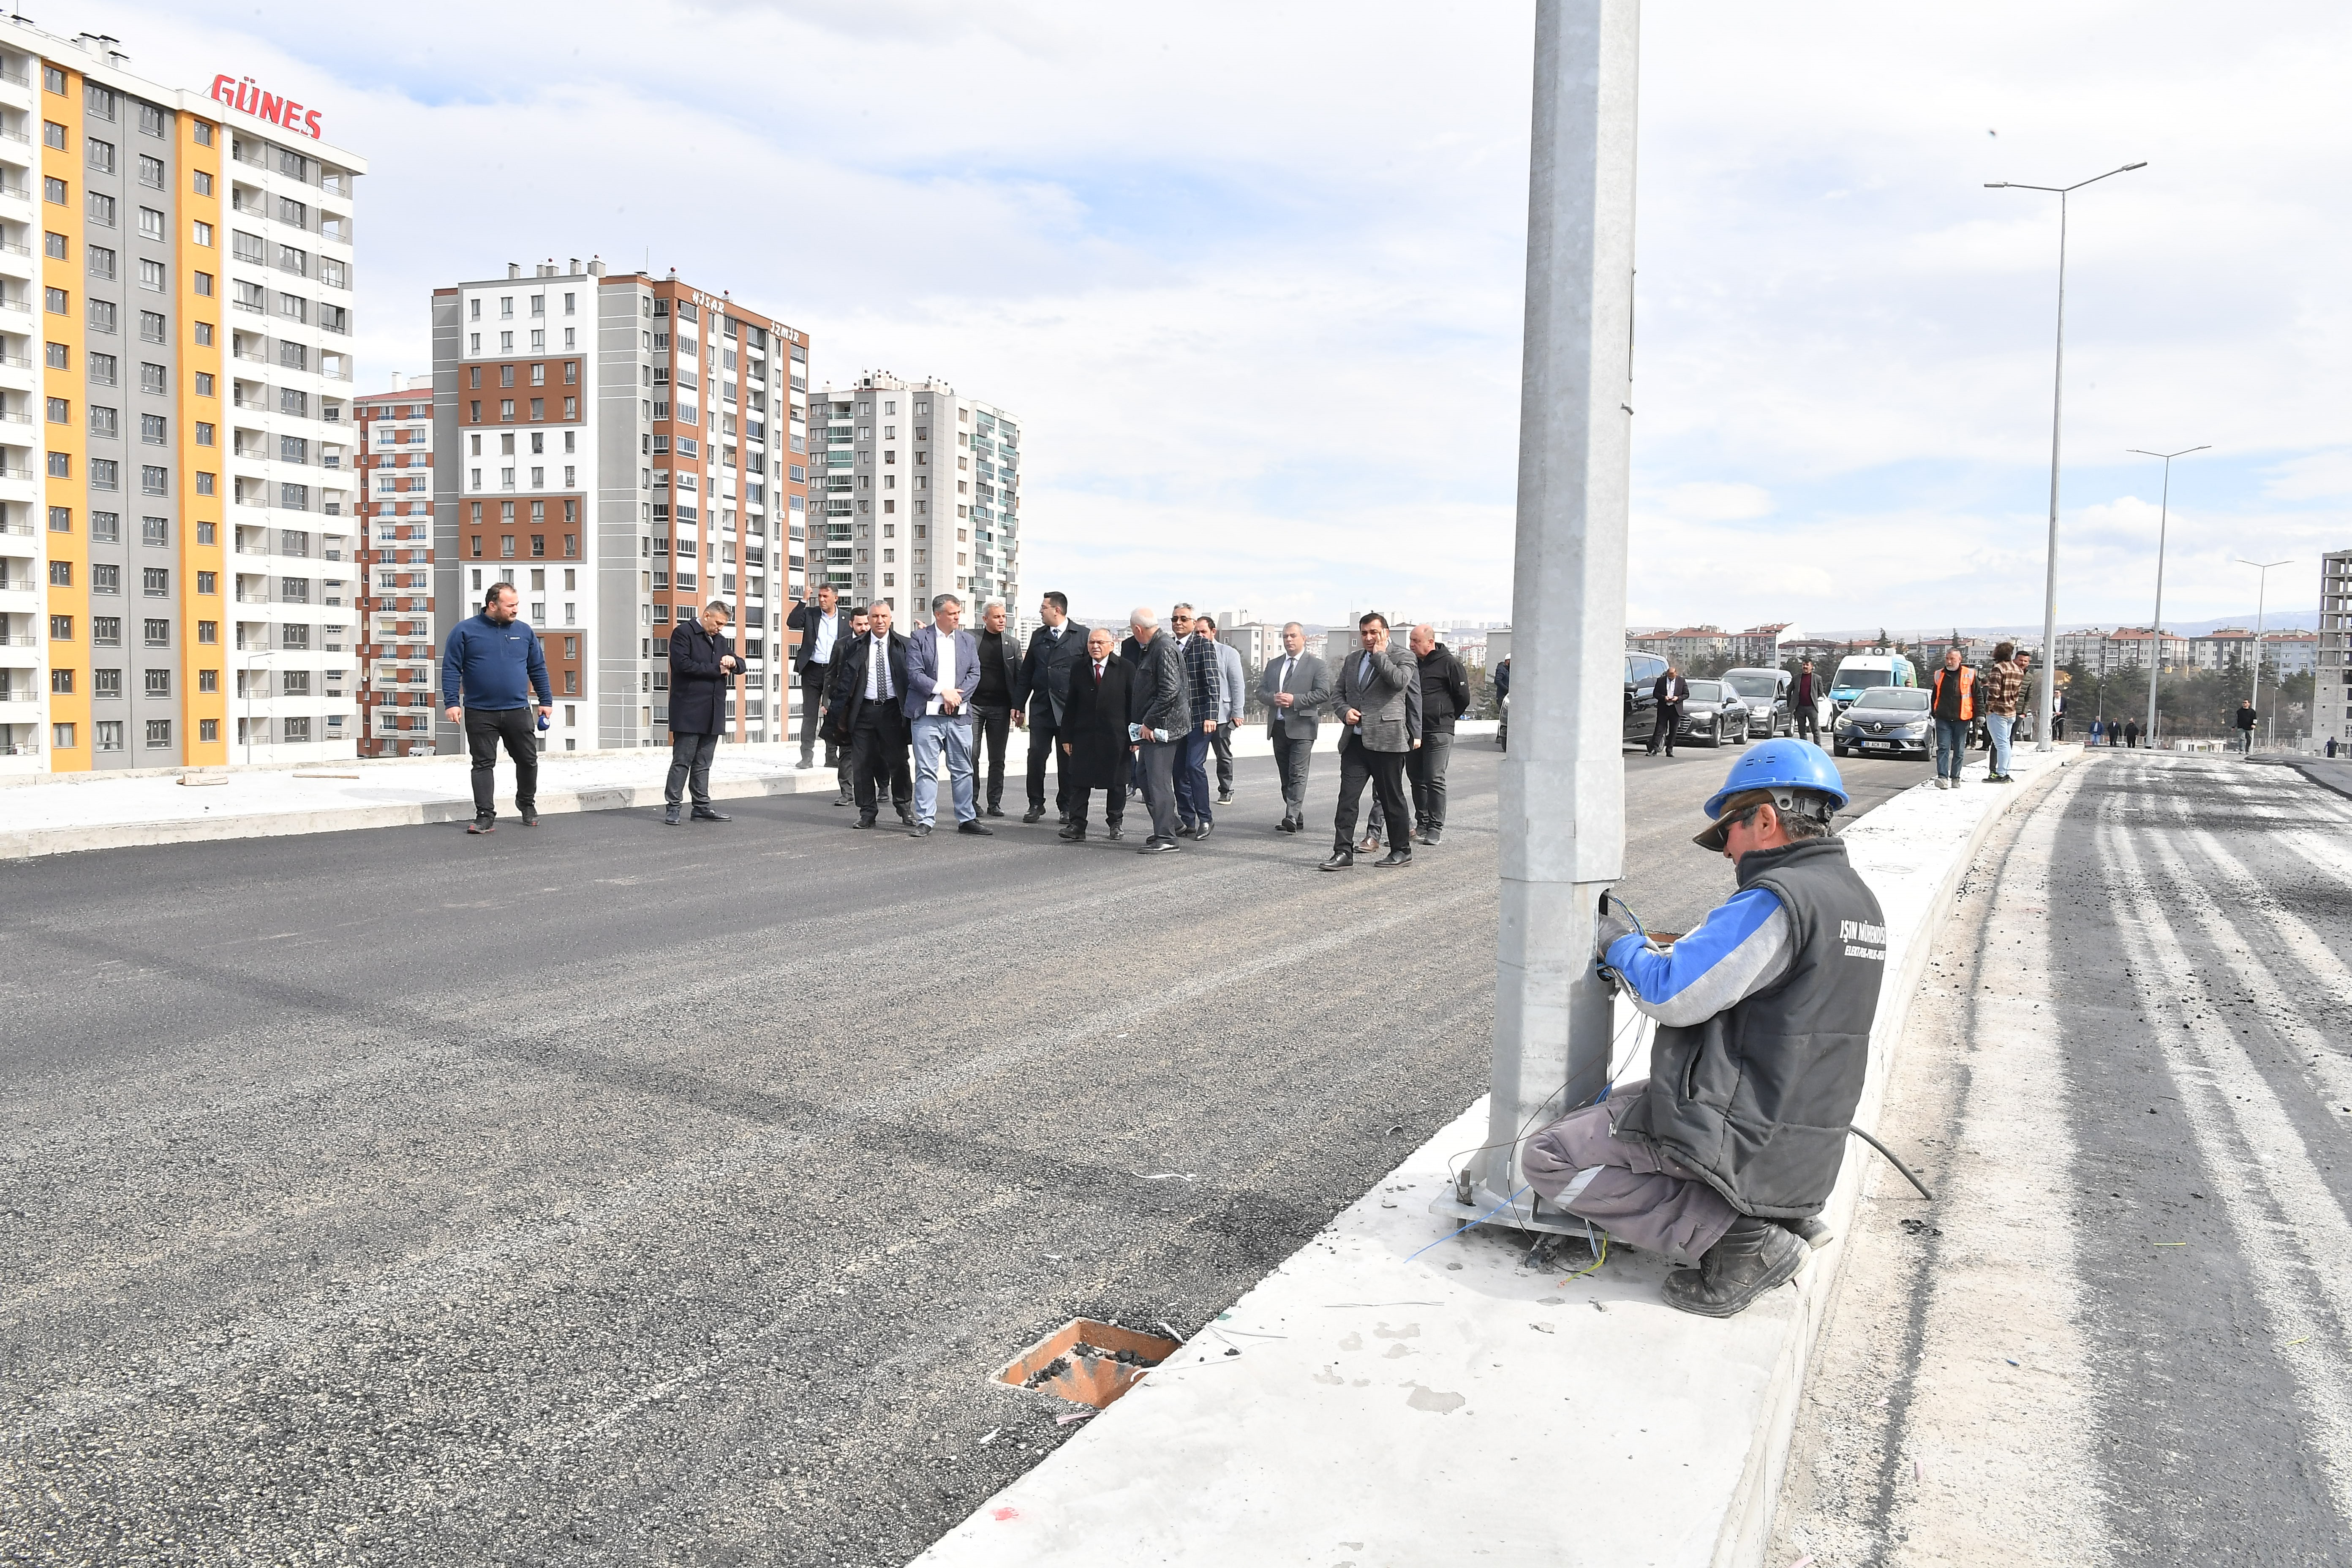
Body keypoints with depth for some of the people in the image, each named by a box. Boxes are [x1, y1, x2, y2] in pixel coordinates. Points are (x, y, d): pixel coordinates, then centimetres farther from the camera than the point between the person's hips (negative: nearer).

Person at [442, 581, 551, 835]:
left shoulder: (524, 632, 9)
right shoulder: (465, 631, -1)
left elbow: (538, 669, 15)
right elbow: (451, 669, -2)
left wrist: (546, 700, 11)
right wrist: (452, 702, -10)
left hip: (518, 711, 3)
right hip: (480, 713, -3)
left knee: (528, 760, 8)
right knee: (483, 764, 0)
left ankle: (527, 805, 30)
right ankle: (485, 816, 3)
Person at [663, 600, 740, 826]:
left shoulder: (720, 640, 20)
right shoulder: (684, 633, -3)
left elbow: (741, 666, 22)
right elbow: (683, 664, -16)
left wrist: (732, 662, -2)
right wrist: (716, 670, -12)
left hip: (712, 712, 7)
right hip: (689, 711, -7)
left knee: (703, 763, 10)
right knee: (682, 761, -5)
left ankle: (702, 807, 14)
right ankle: (673, 808, -1)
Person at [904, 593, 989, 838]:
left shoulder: (968, 640, 13)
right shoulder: (919, 639, 1)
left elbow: (975, 674, 7)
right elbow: (915, 673, -7)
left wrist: (957, 696, -7)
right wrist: (943, 691, -14)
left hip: (959, 715, 4)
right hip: (927, 714, -3)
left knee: (963, 770, 7)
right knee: (926, 770, -2)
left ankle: (967, 819, 14)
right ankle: (924, 821, 2)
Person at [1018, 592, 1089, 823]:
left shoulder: (1082, 635, 0)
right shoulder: (1038, 636, 13)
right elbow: (1027, 672, 15)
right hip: (1041, 706, 3)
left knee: (1068, 758, 4)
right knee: (1036, 755, 0)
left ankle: (1066, 807, 14)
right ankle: (1036, 804, 11)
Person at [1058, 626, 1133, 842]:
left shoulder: (1125, 669, -1)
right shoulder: (1078, 669, 7)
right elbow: (1071, 706, 8)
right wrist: (1067, 736, 4)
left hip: (1115, 737, -2)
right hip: (1084, 735, 2)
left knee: (1116, 782, 8)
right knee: (1079, 782, -1)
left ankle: (1115, 823, 23)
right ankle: (1077, 825, 2)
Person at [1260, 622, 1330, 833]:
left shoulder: (1316, 665, 1)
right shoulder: (1273, 665, 18)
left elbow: (1324, 693, -9)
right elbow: (1261, 689, 15)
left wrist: (1295, 700, -16)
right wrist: (1273, 698, -7)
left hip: (1302, 727, -6)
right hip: (1278, 726, 6)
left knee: (1298, 774, -12)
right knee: (1285, 776, 8)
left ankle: (1292, 818, -19)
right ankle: (1298, 819, 15)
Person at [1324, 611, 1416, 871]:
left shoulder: (1401, 657, 0)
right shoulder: (1352, 660, 17)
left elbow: (1398, 682, -20)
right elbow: (1337, 693, 19)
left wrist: (1379, 654, -11)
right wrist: (1345, 711, -1)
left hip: (1386, 741, -5)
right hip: (1355, 740, 5)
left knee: (1392, 799, 5)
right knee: (1347, 798, -2)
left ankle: (1402, 851, 18)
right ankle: (1343, 852, 0)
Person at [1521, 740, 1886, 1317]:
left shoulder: (1775, 902, -21)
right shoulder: (1858, 900, 10)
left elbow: (1672, 995, -21)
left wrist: (1620, 943, 0)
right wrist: (1638, 951, 11)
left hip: (1743, 1135, -10)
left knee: (1548, 1159, -6)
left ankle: (1737, 1237, -9)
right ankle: (1784, 1211, 14)